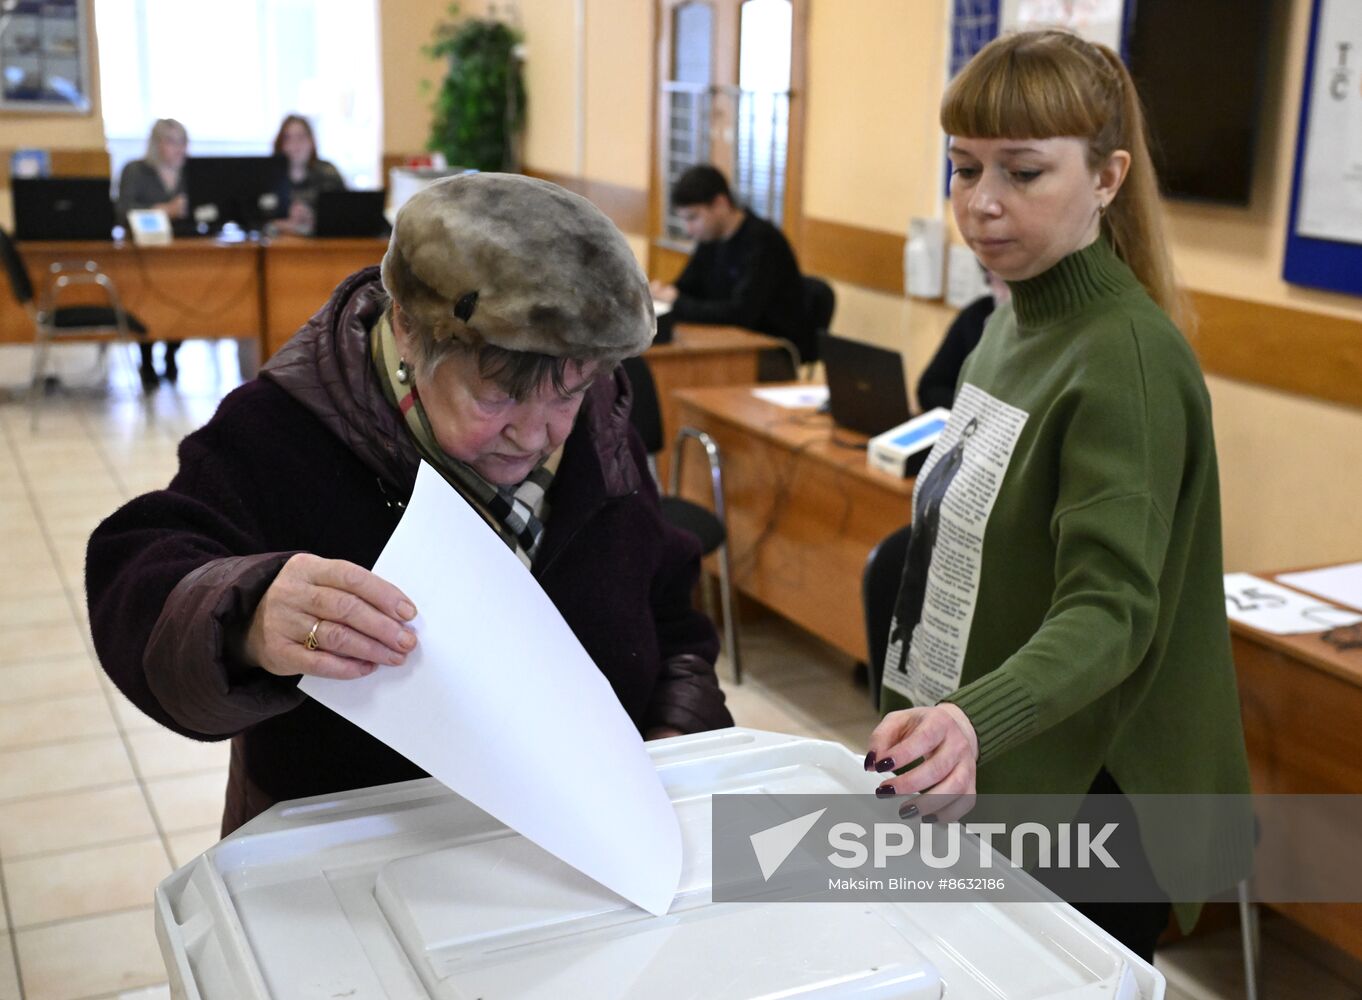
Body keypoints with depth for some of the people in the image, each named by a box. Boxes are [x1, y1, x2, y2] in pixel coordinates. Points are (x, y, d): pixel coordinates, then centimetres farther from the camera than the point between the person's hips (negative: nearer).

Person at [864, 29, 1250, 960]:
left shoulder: (1129, 361, -20)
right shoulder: (1015, 319, 5)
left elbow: (1109, 609, -29)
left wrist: (975, 723, -46)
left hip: (1083, 798, -8)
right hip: (989, 779, 8)